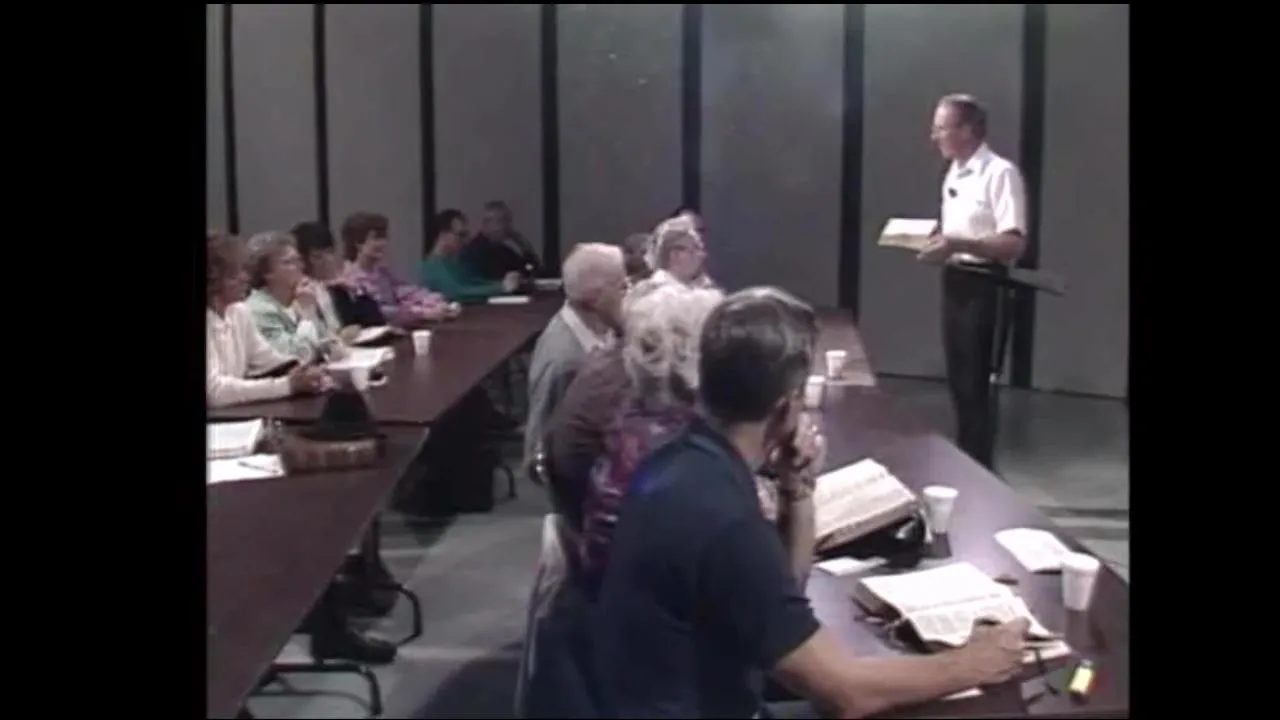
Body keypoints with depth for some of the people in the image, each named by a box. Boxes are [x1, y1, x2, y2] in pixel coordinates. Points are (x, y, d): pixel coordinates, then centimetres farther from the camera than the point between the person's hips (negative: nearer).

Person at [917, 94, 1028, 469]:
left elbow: (1015, 244, -22)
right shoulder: (954, 174, 11)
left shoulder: (1000, 174, -16)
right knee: (958, 380, 16)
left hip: (983, 285, -8)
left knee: (975, 383, -1)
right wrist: (937, 242, 3)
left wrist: (958, 245, -30)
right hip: (954, 281, 8)